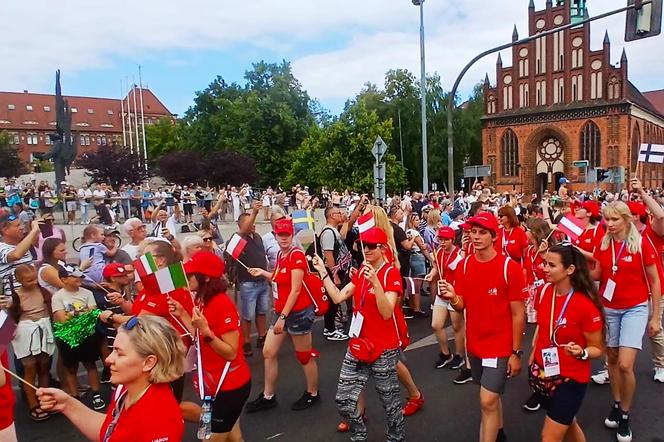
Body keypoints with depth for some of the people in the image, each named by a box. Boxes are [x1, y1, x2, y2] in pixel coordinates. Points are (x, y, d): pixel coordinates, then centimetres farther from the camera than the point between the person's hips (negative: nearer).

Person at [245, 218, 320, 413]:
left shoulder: (297, 255, -17)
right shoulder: (281, 254, 8)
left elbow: (295, 290, -21)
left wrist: (283, 317, -21)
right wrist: (263, 273, 15)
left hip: (298, 313, -9)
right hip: (282, 312, 9)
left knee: (305, 356, 8)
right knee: (268, 352, 11)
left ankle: (313, 394, 28)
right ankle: (268, 396, 26)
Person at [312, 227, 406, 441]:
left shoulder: (391, 273, -14)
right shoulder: (362, 271, 8)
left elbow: (387, 313, -24)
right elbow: (338, 297, 6)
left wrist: (375, 282, -36)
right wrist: (323, 272, 1)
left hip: (383, 350, -6)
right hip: (358, 345, 6)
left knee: (390, 402, 9)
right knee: (343, 400, 9)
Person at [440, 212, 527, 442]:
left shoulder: (510, 267, -16)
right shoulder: (464, 265, -2)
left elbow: (518, 313, -11)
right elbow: (462, 306, 1)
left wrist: (516, 352, -10)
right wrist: (452, 297, -23)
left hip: (500, 346, -5)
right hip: (474, 344, 5)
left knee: (487, 401, -7)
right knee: (491, 395, 23)